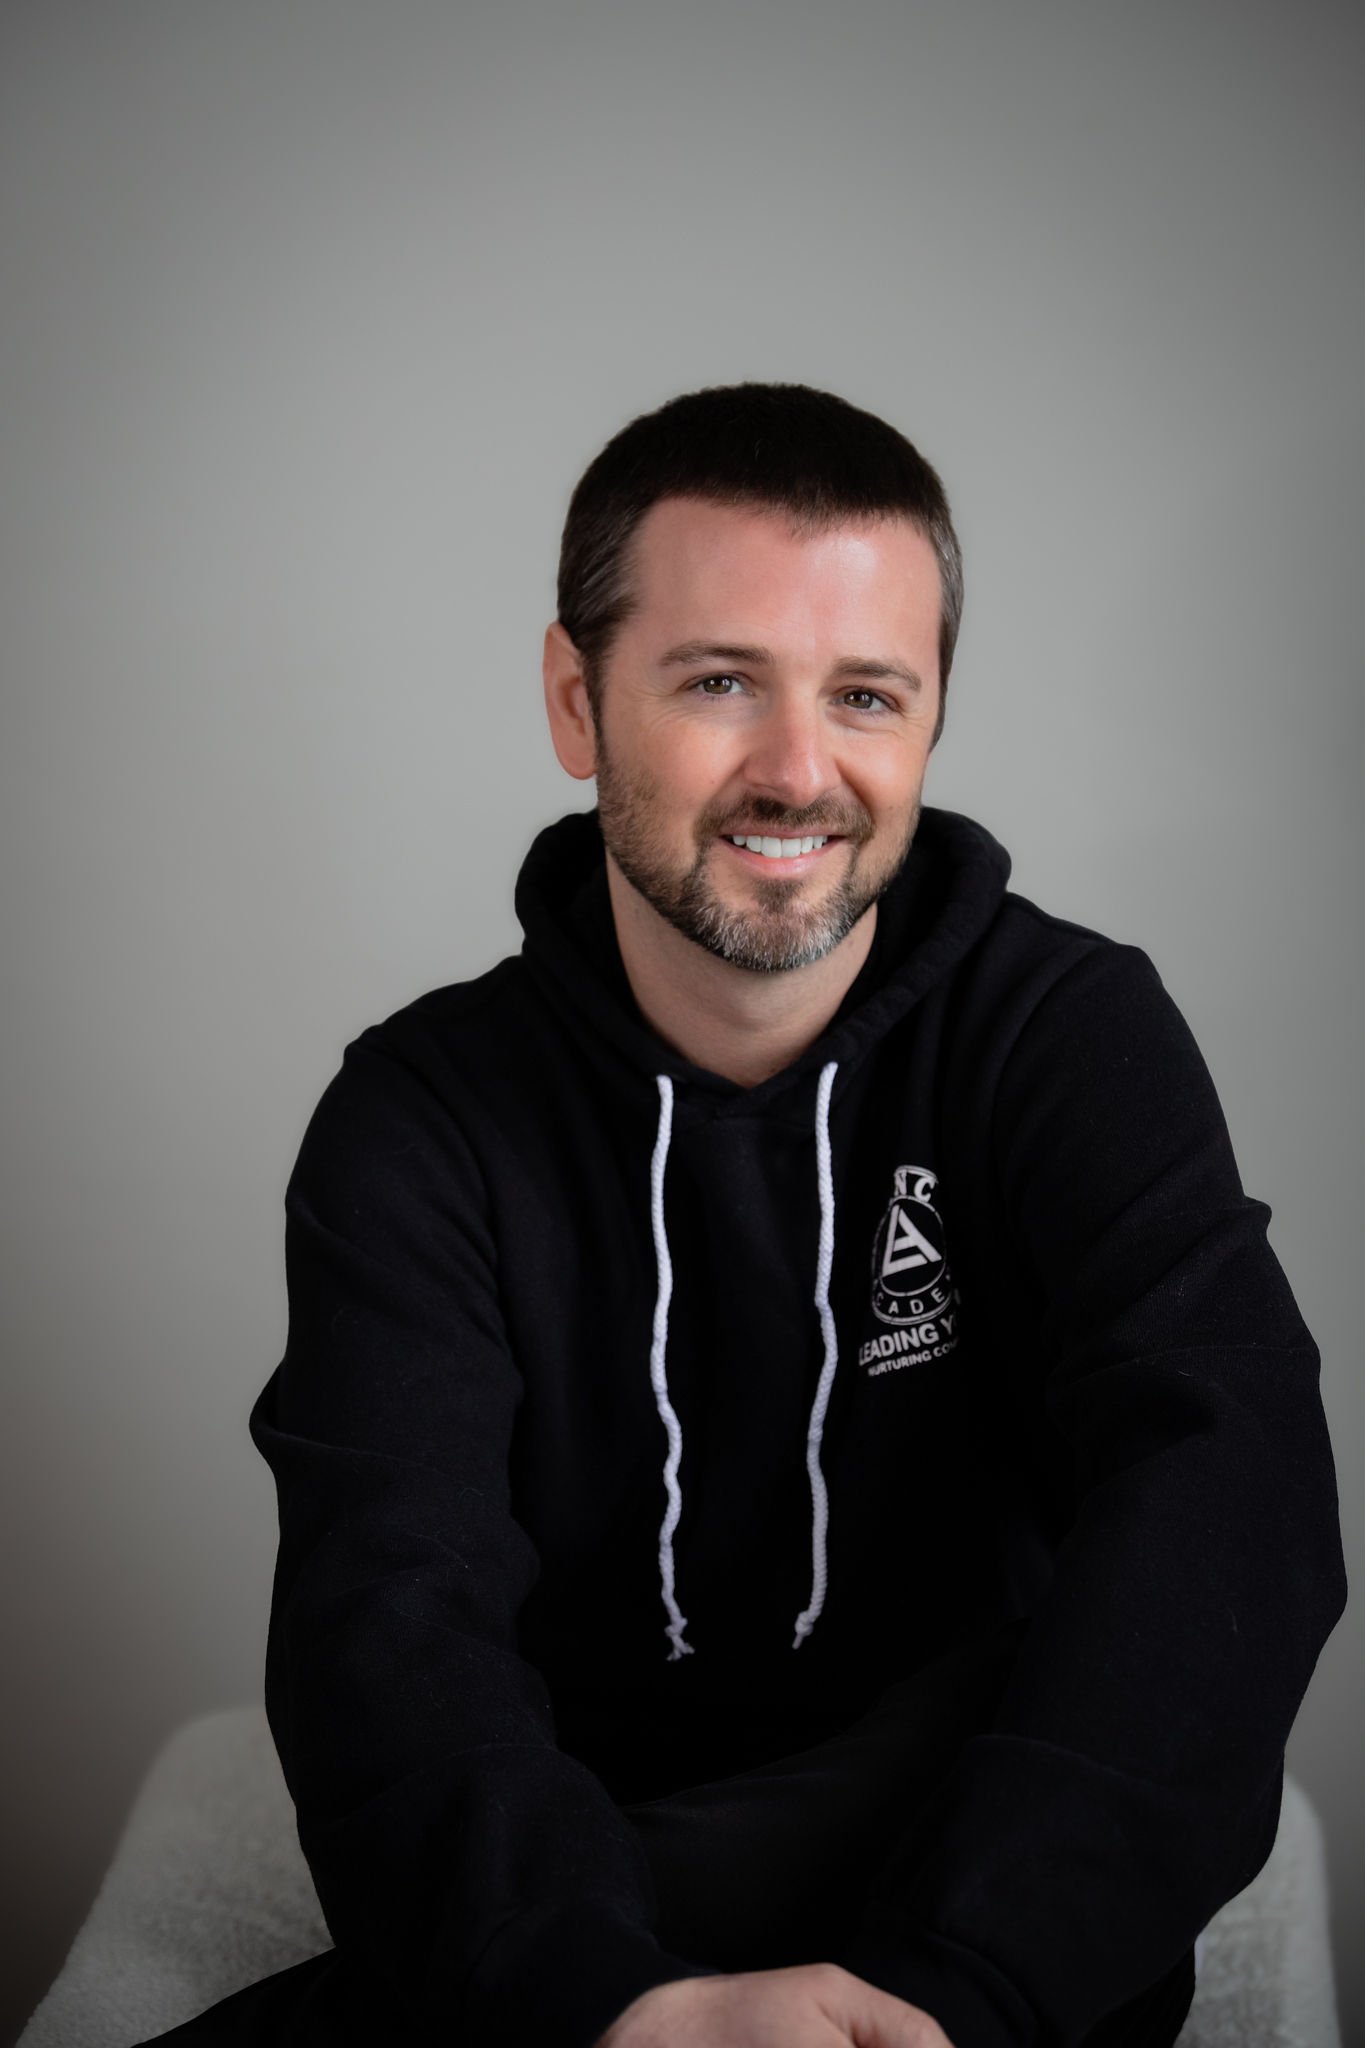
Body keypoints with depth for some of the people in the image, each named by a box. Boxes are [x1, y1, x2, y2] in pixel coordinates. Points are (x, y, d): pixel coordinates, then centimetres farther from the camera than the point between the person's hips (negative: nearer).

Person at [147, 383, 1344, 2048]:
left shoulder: (1072, 1036, -6)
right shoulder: (425, 1118, -5)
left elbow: (1224, 1477, -22)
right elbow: (390, 1615, -18)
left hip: (986, 1867, 0)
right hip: (585, 1893, 1)